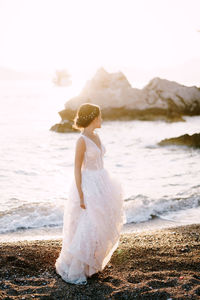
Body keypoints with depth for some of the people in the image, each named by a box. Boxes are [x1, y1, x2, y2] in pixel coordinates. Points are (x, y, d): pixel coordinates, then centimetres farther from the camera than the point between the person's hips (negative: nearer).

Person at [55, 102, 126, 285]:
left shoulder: (96, 136, 9)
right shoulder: (82, 140, -17)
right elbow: (77, 169, -16)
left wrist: (107, 186, 21)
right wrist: (81, 196, -18)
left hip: (101, 184, 9)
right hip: (88, 186, -9)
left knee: (100, 226, 15)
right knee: (86, 229, -6)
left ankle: (90, 263, 32)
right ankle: (71, 270, 7)